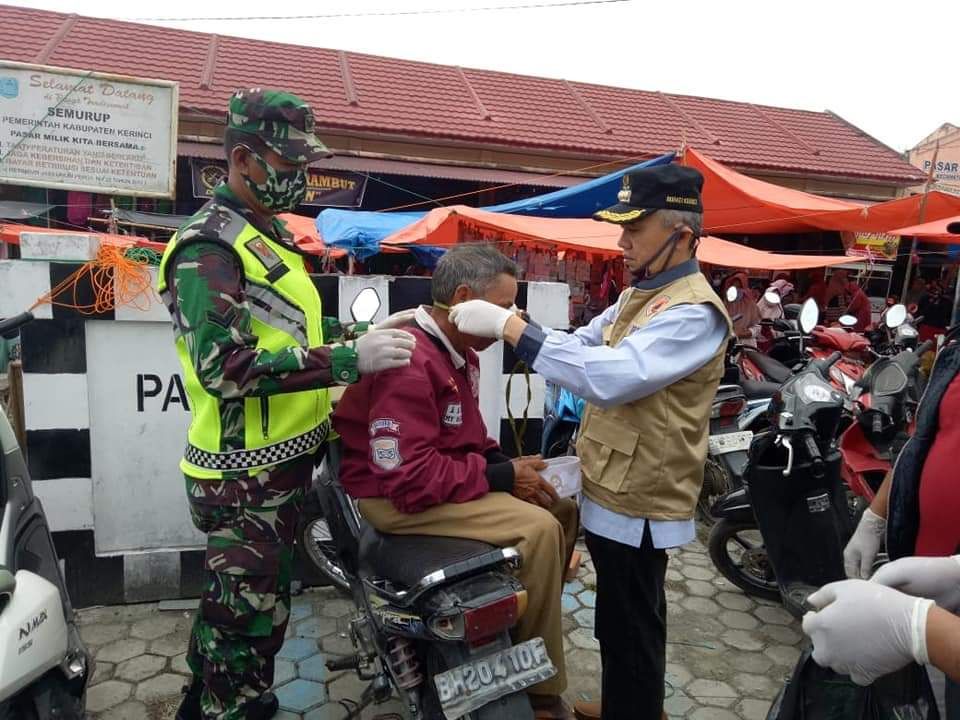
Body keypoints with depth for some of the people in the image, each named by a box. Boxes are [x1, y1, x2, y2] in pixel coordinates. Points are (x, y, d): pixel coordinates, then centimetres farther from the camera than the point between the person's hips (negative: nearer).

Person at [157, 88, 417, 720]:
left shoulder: (268, 235, 14)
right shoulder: (210, 247, -18)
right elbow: (227, 367, -28)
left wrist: (364, 331, 9)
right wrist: (348, 360, -30)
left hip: (279, 464, 10)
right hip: (246, 480, -10)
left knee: (229, 608, 26)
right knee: (252, 623, 5)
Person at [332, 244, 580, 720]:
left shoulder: (458, 352, 8)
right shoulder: (410, 362, -25)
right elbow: (410, 478, -29)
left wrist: (507, 464, -2)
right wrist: (501, 477, -20)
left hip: (438, 474, 10)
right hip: (393, 494, -10)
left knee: (562, 509, 5)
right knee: (538, 529, -22)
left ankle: (525, 631, 20)